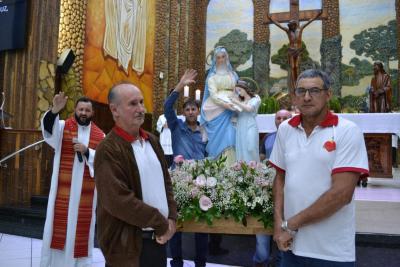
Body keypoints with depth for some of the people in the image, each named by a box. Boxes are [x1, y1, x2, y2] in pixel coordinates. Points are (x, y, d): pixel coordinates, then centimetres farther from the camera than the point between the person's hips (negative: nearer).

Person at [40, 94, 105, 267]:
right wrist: (54, 111, -38)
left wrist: (87, 151, -15)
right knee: (60, 223, 6)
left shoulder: (100, 135, 5)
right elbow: (48, 129, -21)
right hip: (63, 188, -1)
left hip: (86, 190, 1)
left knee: (82, 225, 8)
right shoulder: (63, 126, 1)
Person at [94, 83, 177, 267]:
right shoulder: (108, 150, -17)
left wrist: (171, 217, 0)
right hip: (128, 244, -7)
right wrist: (161, 224, -14)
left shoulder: (152, 140, 9)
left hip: (158, 238, 7)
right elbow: (119, 201, -22)